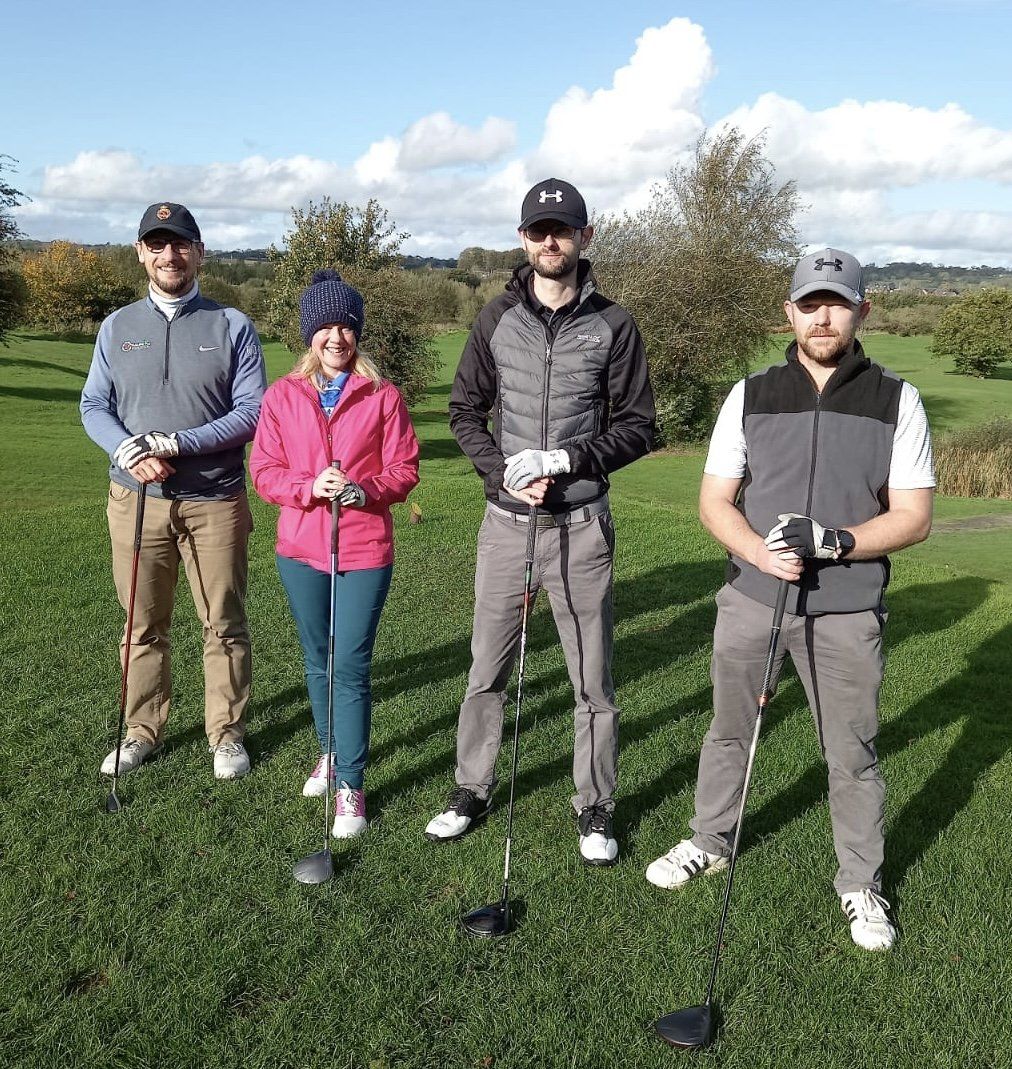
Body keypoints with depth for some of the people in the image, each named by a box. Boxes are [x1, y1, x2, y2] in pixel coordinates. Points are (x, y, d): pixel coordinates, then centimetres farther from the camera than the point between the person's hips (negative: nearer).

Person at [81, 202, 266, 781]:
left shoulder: (232, 326, 1)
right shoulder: (118, 327, 10)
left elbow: (252, 411, -6)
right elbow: (94, 406, 8)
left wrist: (176, 444, -16)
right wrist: (128, 450, -13)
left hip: (215, 501, -2)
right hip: (136, 499, 2)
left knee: (224, 624, 5)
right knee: (144, 625, 11)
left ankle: (227, 734, 20)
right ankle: (143, 730, 26)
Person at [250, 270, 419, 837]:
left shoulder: (383, 396, -3)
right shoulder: (283, 395, 3)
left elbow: (404, 468, -2)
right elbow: (264, 470, 1)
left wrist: (363, 489, -20)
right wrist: (310, 488, -17)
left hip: (365, 550, -3)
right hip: (301, 549, 3)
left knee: (351, 666, -5)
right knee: (318, 661, 17)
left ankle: (351, 784, 5)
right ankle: (330, 753, 37)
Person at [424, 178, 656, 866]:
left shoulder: (613, 326, 0)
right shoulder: (498, 318, 6)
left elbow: (638, 426, 1)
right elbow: (466, 409, 9)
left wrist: (569, 459, -14)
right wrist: (503, 471, -7)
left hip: (581, 524, -2)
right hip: (507, 519, 2)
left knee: (593, 679, 6)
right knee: (487, 669, 11)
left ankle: (596, 809, 22)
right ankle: (473, 790, 28)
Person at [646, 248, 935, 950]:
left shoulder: (897, 402, -1)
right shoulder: (751, 396, 2)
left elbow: (913, 517, -4)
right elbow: (715, 501, 2)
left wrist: (833, 542, -20)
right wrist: (761, 554, -17)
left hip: (847, 610, -1)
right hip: (752, 597, 2)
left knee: (853, 754, 8)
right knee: (729, 732, 16)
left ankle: (863, 885, 29)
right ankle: (712, 842, 39)